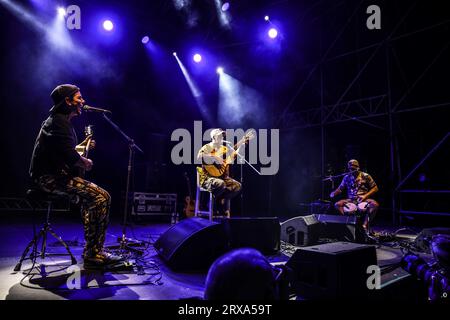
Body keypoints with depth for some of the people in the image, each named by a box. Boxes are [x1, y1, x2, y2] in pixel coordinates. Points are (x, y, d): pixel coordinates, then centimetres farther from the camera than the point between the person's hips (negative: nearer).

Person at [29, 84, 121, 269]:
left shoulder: (57, 120, 21)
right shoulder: (59, 121, -13)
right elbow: (70, 156, -25)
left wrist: (80, 146, 20)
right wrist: (85, 162, -7)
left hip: (51, 175, 12)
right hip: (50, 177, -12)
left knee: (91, 196, 21)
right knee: (102, 197, -20)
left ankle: (92, 251, 20)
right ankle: (93, 255, -15)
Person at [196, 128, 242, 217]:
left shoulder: (225, 149, 15)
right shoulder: (207, 147, -5)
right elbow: (199, 157, -25)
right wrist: (215, 157, -28)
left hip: (222, 177, 6)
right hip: (208, 177, -6)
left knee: (238, 186, -13)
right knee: (221, 184, -36)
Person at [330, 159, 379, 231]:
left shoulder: (365, 176, 0)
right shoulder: (347, 177, 9)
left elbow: (375, 188, 1)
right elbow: (340, 188, 12)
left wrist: (365, 196, -14)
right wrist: (334, 193, -11)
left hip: (363, 199, -2)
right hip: (351, 200, 2)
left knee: (375, 204, -32)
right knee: (337, 204, -22)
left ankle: (365, 224, -24)